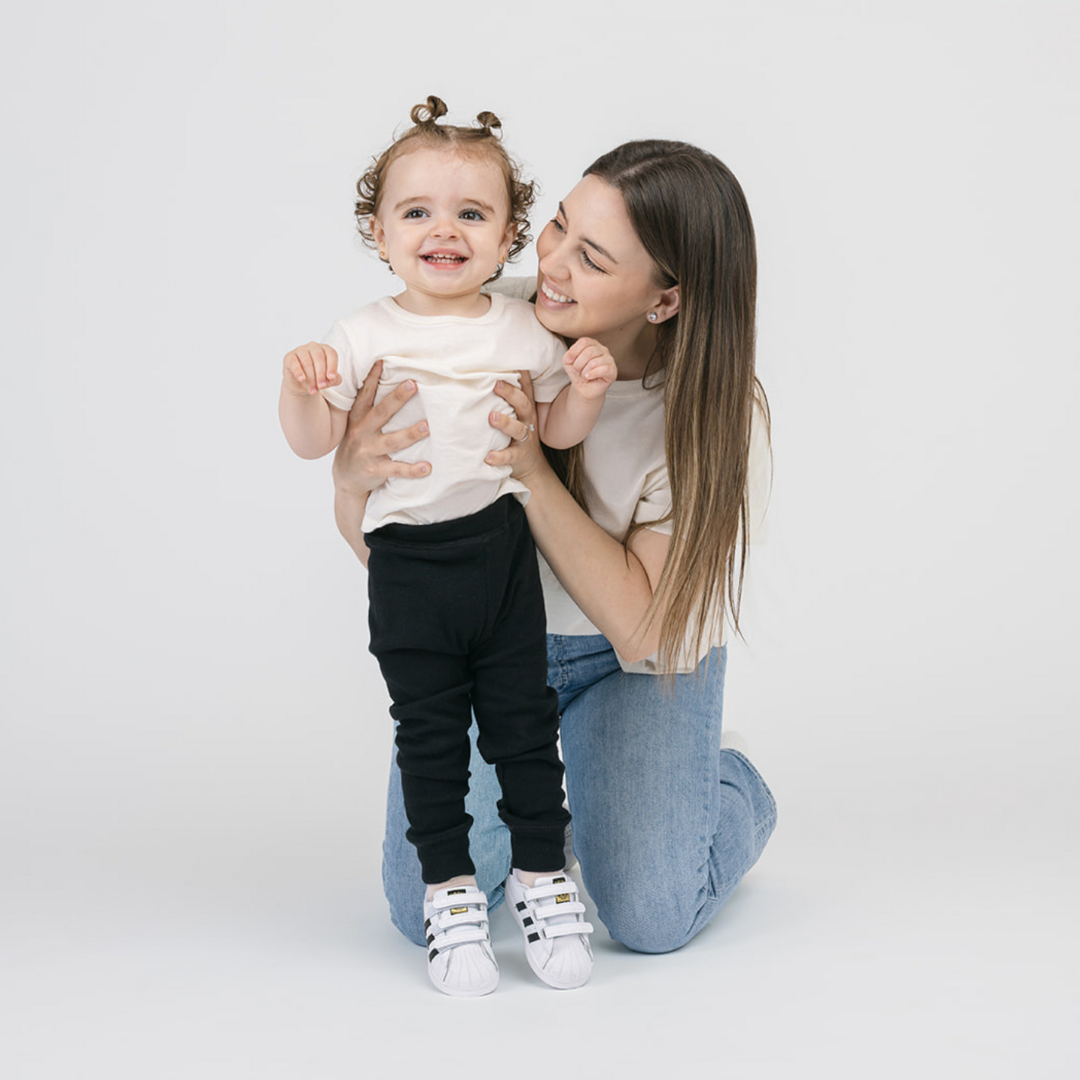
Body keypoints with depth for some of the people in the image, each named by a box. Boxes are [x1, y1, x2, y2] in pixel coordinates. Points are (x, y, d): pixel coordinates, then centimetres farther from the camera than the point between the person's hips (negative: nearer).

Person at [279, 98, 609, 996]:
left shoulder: (523, 331, 4)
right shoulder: (364, 337, -1)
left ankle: (544, 875, 21)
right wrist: (300, 388, -21)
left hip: (503, 550, 1)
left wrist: (586, 392, -8)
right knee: (430, 732, 6)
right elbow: (315, 443, -2)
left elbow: (555, 430, 12)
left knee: (524, 719, 7)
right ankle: (450, 890, 19)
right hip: (407, 562, -1)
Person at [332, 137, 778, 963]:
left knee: (650, 919, -11)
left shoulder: (720, 418, -23)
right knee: (430, 911, -9)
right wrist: (351, 477, -38)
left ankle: (727, 783, 22)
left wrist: (534, 470, -36)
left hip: (635, 664, -1)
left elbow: (641, 620, -25)